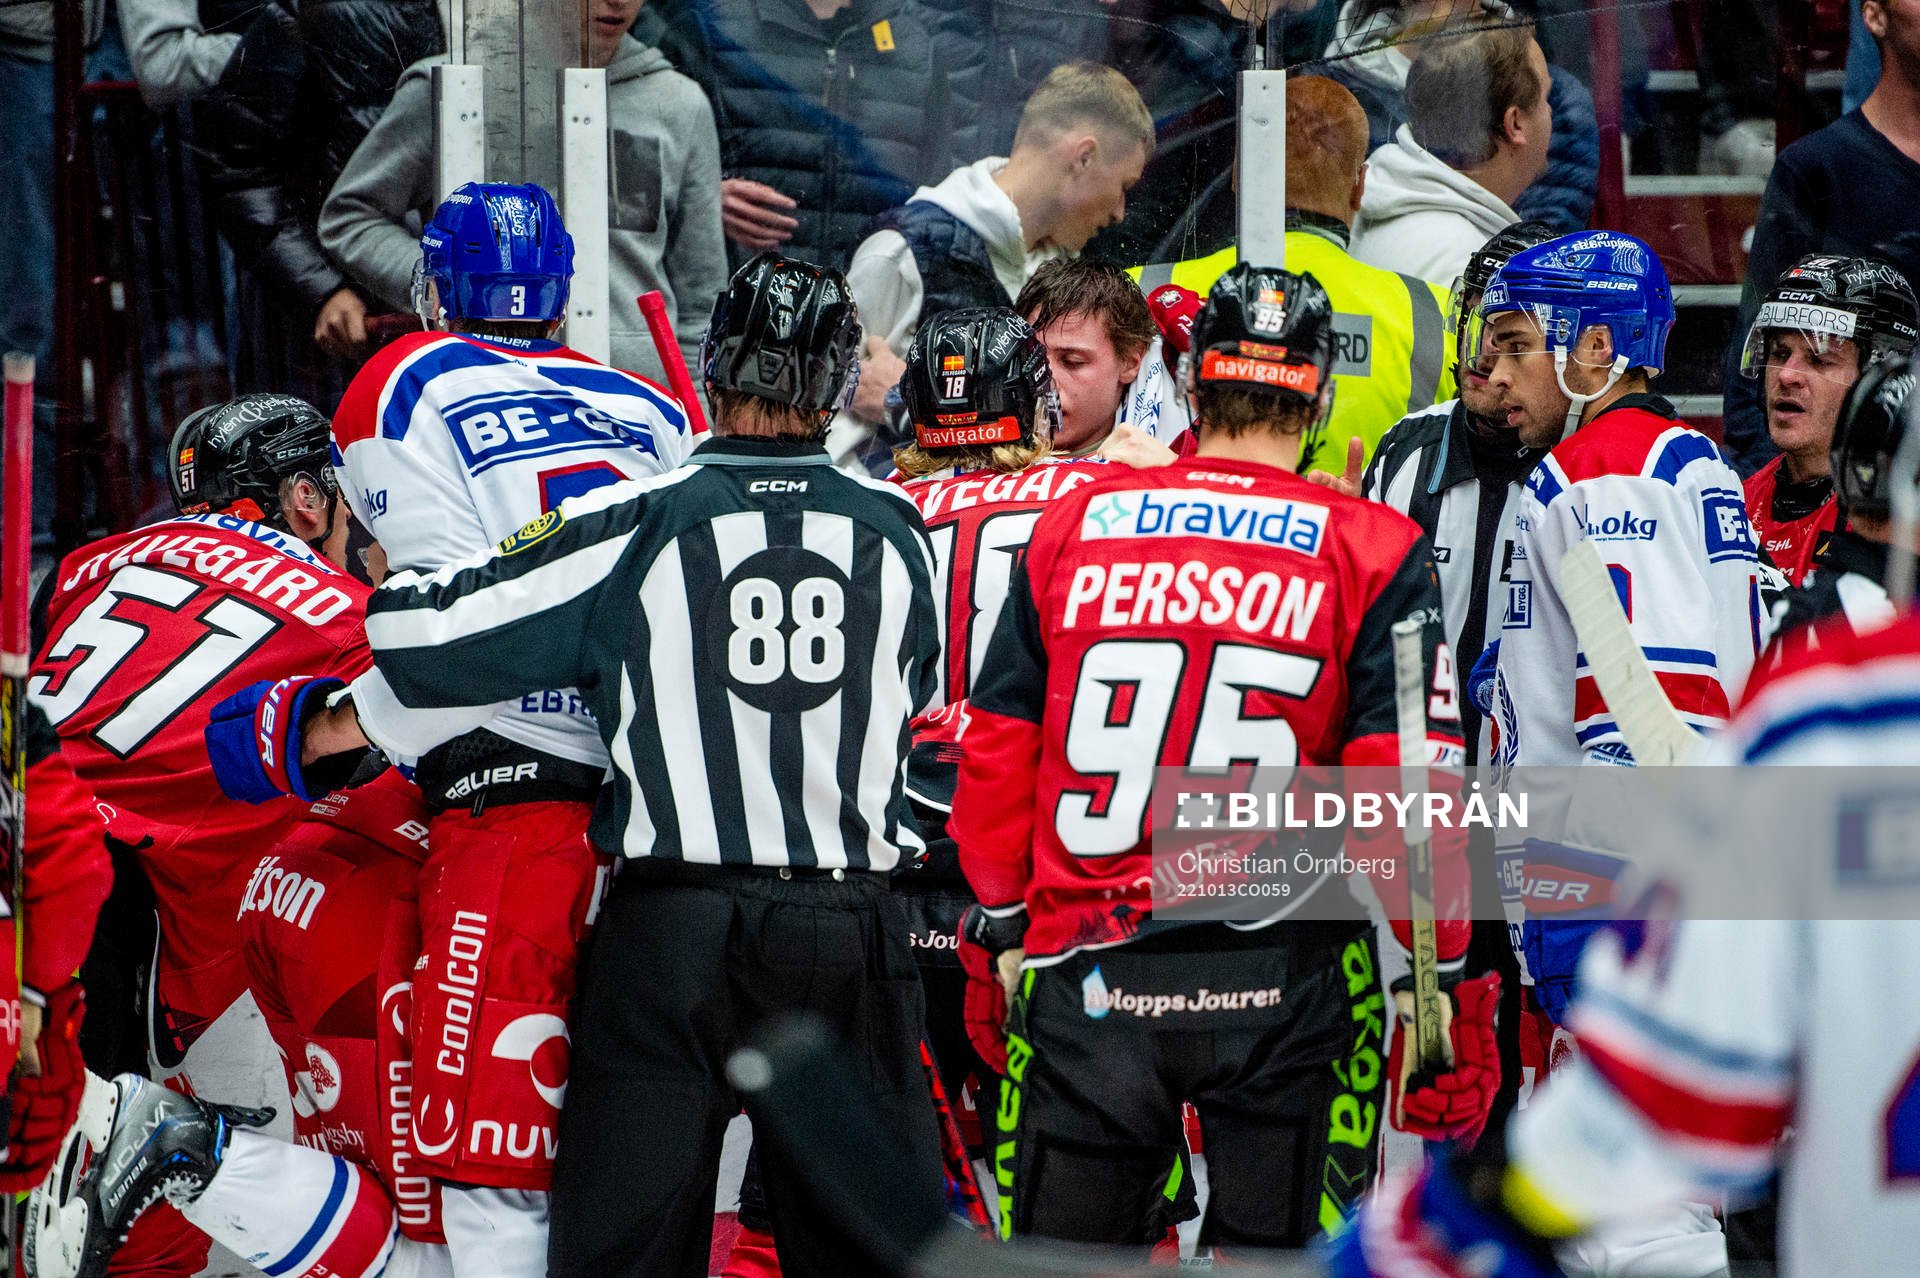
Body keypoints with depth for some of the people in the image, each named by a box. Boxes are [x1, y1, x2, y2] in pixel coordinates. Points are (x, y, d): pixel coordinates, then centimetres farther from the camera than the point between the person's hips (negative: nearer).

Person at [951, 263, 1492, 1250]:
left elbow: (996, 754, 8)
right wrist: (1449, 986, -1)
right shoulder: (1375, 556, -3)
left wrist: (1007, 928, 20)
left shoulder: (1071, 526, 5)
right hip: (1281, 978, -2)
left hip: (1088, 978, 2)